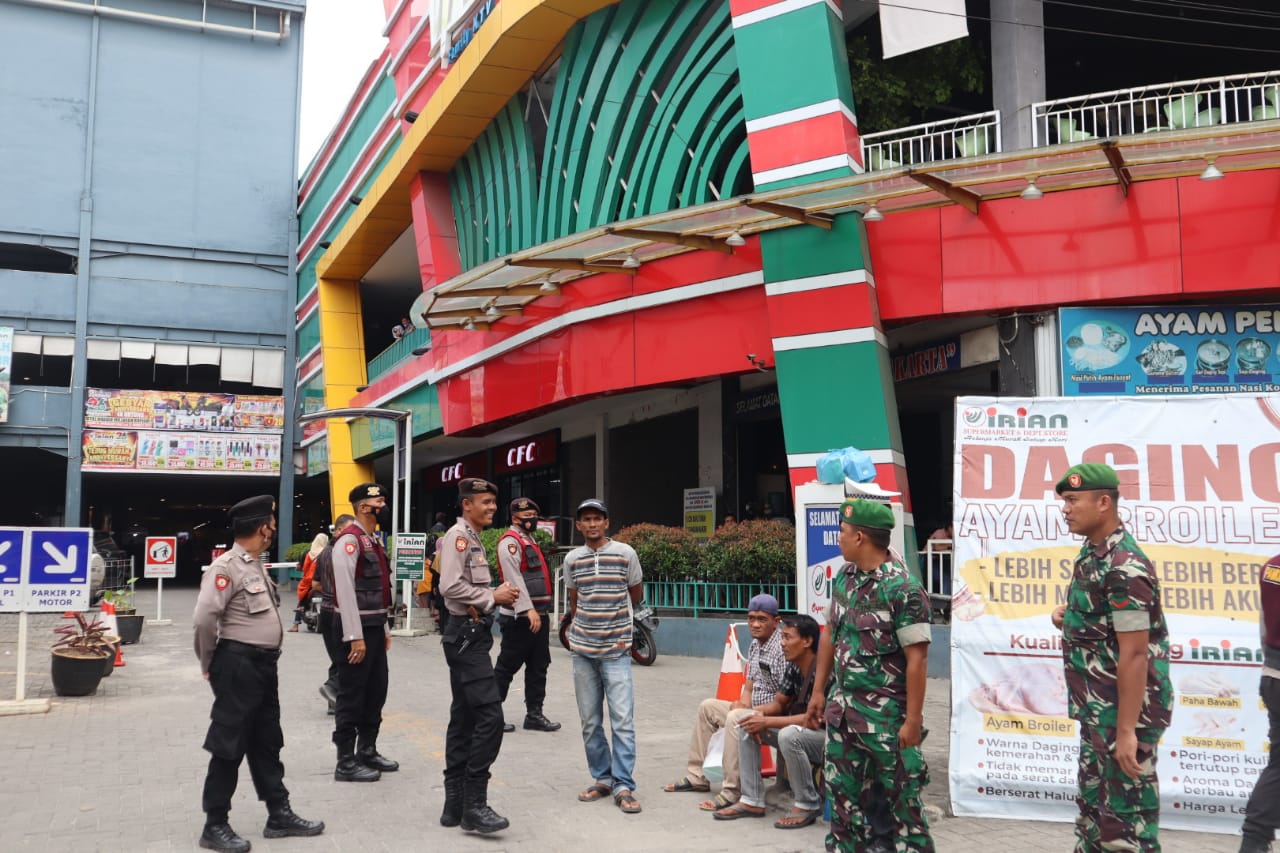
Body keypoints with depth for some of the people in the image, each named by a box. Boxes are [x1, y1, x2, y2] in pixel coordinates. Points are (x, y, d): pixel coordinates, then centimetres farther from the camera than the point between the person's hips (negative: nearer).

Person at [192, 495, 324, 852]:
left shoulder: (257, 565, 13)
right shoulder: (226, 567, -16)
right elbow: (203, 619, -22)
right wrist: (209, 664, -10)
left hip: (263, 664, 9)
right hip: (238, 666, -9)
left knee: (266, 742, 16)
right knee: (229, 746, 1)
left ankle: (279, 814, 26)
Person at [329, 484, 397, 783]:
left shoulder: (373, 541, 15)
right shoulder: (349, 539, -15)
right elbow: (345, 590, -21)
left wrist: (384, 628, 18)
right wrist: (354, 636, -23)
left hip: (374, 627, 9)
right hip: (356, 629, -9)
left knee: (376, 691, 15)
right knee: (352, 696, -2)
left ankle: (367, 750, 27)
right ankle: (346, 762, 7)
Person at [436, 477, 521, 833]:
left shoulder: (474, 539, 18)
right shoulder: (457, 536, -12)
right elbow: (451, 586, -24)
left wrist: (499, 594, 6)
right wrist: (493, 597, -14)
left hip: (472, 634, 11)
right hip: (466, 634, -11)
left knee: (464, 717, 12)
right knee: (490, 715, -14)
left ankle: (454, 804, 18)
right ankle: (474, 804, -9)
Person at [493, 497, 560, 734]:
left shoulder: (531, 541, 21)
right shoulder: (511, 541, -10)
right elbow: (514, 578, -20)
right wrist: (528, 610, -26)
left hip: (538, 615, 9)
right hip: (519, 617, -9)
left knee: (538, 667, 10)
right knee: (507, 667, -3)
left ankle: (534, 714, 15)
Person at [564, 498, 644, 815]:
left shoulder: (626, 553, -3)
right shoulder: (572, 559, 5)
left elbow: (637, 595, 10)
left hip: (616, 650, -3)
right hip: (582, 650, 3)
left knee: (623, 720, -7)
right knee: (590, 722, 9)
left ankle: (623, 786, -1)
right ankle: (601, 779, 21)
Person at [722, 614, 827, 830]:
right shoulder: (793, 667, 2)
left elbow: (813, 718, -28)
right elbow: (778, 702, 13)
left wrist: (767, 722, -25)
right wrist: (760, 712, -10)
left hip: (830, 737, -9)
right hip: (801, 732, 9)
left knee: (789, 735, -37)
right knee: (748, 725, 0)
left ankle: (808, 805, -15)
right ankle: (752, 800, 2)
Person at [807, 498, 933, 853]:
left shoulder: (903, 588, -18)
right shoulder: (843, 577, 5)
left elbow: (917, 658, -18)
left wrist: (913, 719, -18)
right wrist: (819, 691, 13)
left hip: (885, 712, -7)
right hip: (843, 706, 7)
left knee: (898, 794, 5)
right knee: (843, 790, 15)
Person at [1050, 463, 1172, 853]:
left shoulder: (1124, 566, -21)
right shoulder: (1092, 553, 8)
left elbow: (1134, 653, -23)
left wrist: (1126, 730, -23)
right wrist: (1068, 617, 2)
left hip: (1124, 712, -10)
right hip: (1097, 709, 10)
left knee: (1126, 820, 0)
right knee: (1094, 805, 20)